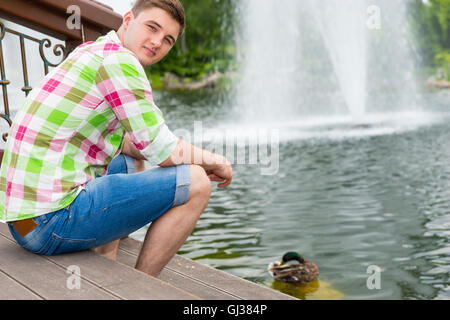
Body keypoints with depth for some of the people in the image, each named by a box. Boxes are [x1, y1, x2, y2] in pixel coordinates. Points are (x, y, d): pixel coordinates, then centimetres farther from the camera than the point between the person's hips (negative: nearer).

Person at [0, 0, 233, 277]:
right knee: (196, 183, -11)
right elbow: (164, 152, -13)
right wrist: (213, 160, 7)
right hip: (53, 223, -10)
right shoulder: (118, 59, -12)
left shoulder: (91, 52, 19)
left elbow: (126, 143, 27)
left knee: (132, 162, 34)